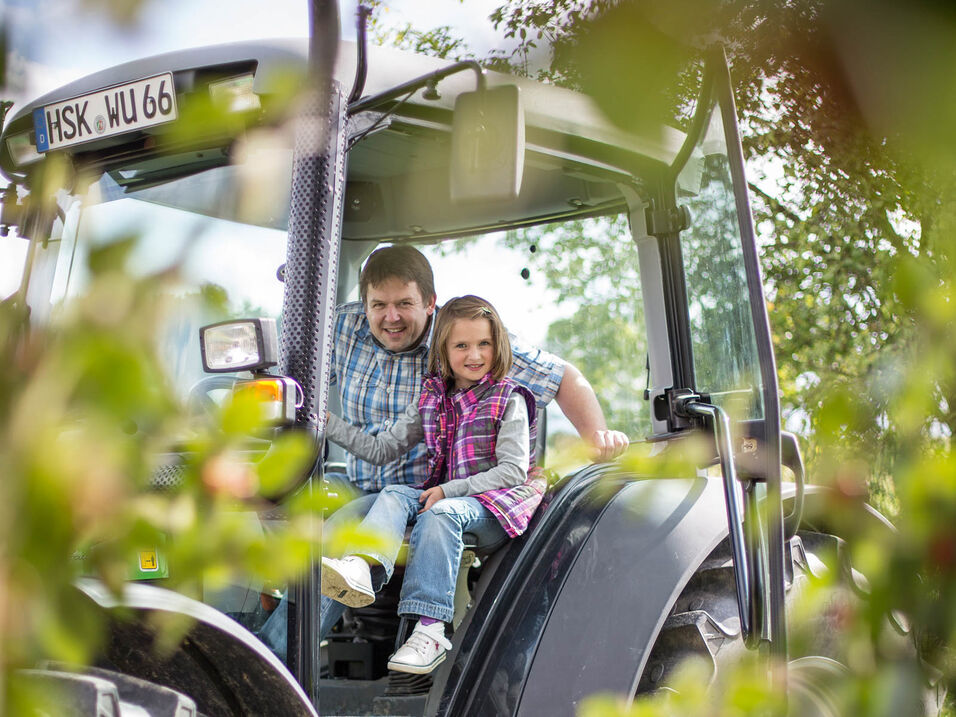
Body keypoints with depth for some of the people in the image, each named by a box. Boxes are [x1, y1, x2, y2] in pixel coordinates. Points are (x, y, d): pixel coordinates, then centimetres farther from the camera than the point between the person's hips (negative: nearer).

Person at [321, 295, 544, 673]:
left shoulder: (509, 400, -1)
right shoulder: (432, 399, 14)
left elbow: (514, 470, -10)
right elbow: (382, 449, 15)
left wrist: (449, 490, -17)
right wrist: (328, 423, 8)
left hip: (496, 506, -5)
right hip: (443, 493, 5)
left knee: (440, 514, -33)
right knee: (394, 495, -20)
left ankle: (430, 629, -41)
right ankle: (358, 569, -49)